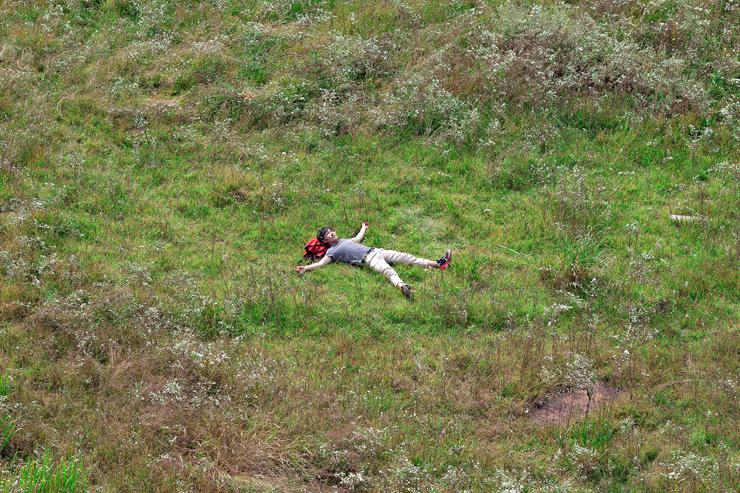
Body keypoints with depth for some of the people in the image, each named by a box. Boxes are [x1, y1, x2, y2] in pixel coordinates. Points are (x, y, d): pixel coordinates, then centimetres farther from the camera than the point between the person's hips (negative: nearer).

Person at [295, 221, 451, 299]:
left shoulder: (344, 240, 28)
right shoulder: (332, 251, 5)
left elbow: (358, 239, 46)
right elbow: (321, 263, -7)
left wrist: (363, 228, 63)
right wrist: (306, 268, -22)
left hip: (377, 251, 8)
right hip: (369, 259, -8)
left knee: (405, 257, -2)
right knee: (388, 270, -38)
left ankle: (438, 264, -5)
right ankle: (402, 286, -67)